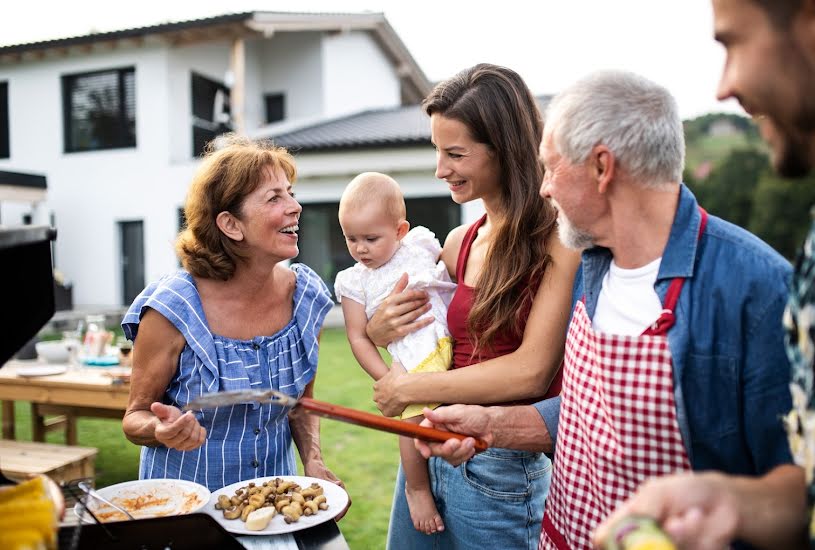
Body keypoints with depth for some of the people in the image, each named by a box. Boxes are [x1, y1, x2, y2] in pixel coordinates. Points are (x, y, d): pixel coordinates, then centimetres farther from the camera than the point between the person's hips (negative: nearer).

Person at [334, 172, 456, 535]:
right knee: (414, 418, -15)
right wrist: (387, 379, -2)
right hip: (414, 362, -3)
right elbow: (359, 338, 6)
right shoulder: (354, 282, 7)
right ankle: (417, 488, 11)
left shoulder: (420, 243, 10)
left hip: (456, 342, 4)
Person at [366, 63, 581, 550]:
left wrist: (410, 388, -14)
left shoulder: (558, 241, -15)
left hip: (500, 469, -6)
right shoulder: (458, 243, 5)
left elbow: (532, 371, -22)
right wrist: (379, 330, -6)